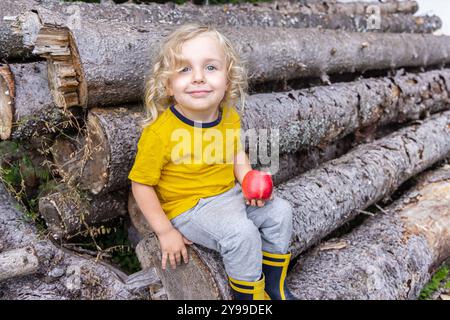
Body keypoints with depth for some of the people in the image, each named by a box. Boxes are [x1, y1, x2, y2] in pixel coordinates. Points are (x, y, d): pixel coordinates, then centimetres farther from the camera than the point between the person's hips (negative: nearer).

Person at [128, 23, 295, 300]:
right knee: (241, 233, -27)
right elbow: (141, 184, -15)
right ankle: (251, 296, 1)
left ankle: (274, 283, 22)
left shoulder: (230, 117, -6)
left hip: (231, 194, 7)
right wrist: (165, 232, -14)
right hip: (190, 207, -7)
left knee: (280, 211, 2)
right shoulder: (159, 132, -25)